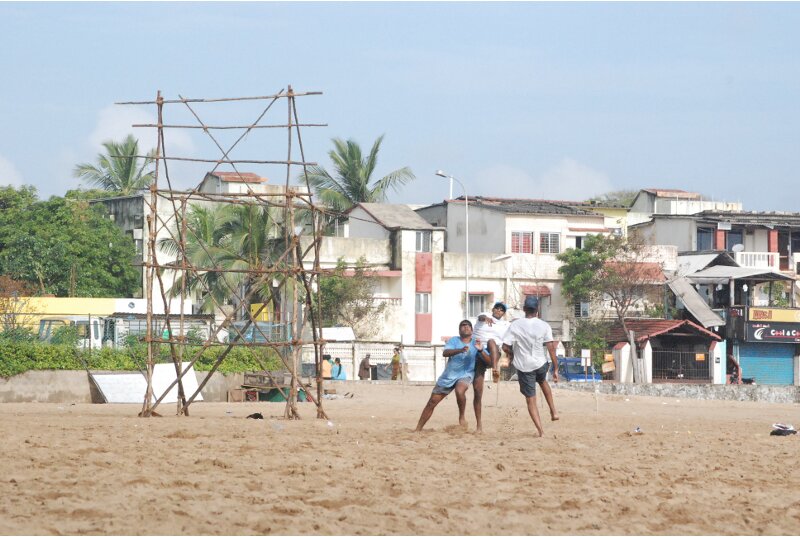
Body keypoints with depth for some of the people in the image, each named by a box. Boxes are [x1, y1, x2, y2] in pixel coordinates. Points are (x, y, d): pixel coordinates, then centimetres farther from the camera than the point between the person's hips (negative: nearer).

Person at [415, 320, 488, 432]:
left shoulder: (476, 343, -1)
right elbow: (445, 353, -21)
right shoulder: (454, 340, -2)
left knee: (459, 391, -36)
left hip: (465, 375, -2)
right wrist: (460, 350, -37)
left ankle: (461, 417, -14)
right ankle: (418, 429, 11)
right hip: (448, 376, 2)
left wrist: (480, 350, -27)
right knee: (432, 402, 2)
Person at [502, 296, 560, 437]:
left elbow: (505, 347, -11)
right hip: (540, 364, 1)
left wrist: (513, 355, 11)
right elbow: (551, 348, -12)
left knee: (530, 400, 7)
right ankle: (553, 411, 30)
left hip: (523, 366, -1)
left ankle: (540, 429, 0)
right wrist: (555, 369, -6)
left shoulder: (515, 325, -10)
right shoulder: (544, 326, -9)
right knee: (542, 381, 35)